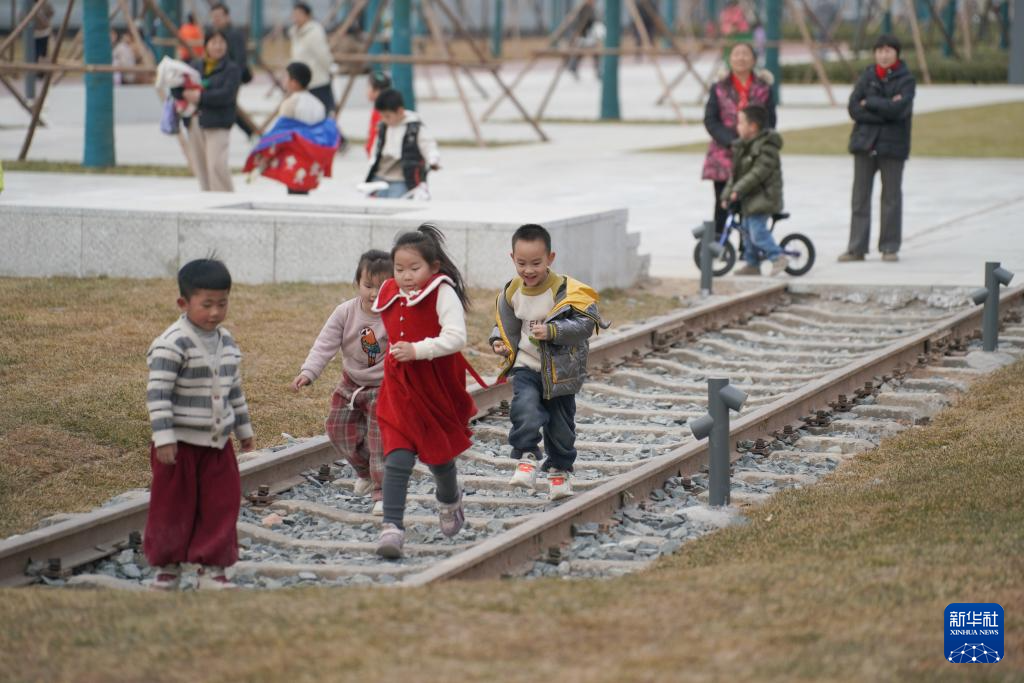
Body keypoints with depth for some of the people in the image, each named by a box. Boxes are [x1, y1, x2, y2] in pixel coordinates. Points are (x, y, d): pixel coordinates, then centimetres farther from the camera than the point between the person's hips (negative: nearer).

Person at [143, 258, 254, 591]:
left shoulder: (226, 342, 8)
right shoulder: (172, 344, -16)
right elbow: (157, 393, -18)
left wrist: (244, 428, 23)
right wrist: (163, 438, -23)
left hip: (217, 442, 6)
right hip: (181, 444, -6)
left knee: (221, 504, 3)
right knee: (173, 505, 4)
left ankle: (212, 568, 11)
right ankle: (167, 566, 19)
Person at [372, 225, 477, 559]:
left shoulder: (442, 293, -15)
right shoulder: (391, 295, 3)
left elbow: (455, 338, -25)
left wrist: (418, 350, -31)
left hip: (438, 389, -3)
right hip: (400, 390, 3)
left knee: (438, 455, 17)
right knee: (397, 458, -12)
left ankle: (449, 501, 48)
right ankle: (392, 527, -18)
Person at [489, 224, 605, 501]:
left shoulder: (566, 291, -18)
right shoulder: (512, 293, -3)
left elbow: (584, 324, -23)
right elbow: (507, 324, 15)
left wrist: (551, 331, -34)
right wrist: (501, 343, -4)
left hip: (560, 371, -2)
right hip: (527, 366, 2)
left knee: (561, 423, 10)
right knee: (526, 408, -26)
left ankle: (559, 471, 29)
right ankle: (527, 456, -13)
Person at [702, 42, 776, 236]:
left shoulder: (764, 88, 7)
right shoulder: (719, 88, 6)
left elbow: (770, 120, 4)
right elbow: (710, 120, 0)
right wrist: (731, 142, -14)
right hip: (724, 156, 0)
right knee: (722, 205, -1)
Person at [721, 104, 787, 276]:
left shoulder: (766, 147, -16)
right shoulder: (742, 146, 13)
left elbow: (759, 172, -24)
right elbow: (735, 173, 16)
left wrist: (738, 190, -26)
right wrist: (727, 194, 8)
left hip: (763, 196, -10)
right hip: (749, 198, 10)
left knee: (757, 229, -18)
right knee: (747, 229, 12)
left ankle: (777, 257, -12)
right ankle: (752, 264, 20)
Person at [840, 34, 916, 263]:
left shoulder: (905, 79, -1)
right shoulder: (868, 76, 7)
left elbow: (898, 109, -17)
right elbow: (853, 108, -4)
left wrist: (869, 103, -7)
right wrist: (885, 108, -13)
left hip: (892, 145, -3)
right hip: (864, 142, 3)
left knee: (891, 197, 3)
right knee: (860, 197, 2)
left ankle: (890, 248, 10)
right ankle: (856, 248, 5)